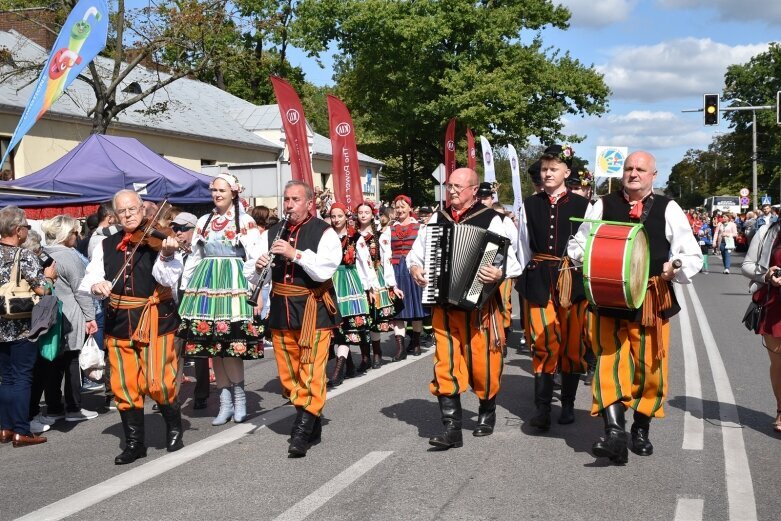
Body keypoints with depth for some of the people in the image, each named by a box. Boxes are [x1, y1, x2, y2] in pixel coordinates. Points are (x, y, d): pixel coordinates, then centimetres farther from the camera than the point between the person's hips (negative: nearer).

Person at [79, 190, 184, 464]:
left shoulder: (158, 240, -4)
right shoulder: (106, 246, 9)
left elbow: (168, 279, -16)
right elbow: (87, 280, 3)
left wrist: (166, 256, -35)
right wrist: (96, 285, -20)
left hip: (155, 321, -4)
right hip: (119, 323, 4)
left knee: (158, 383, -7)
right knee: (124, 387, 6)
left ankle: (174, 428, 20)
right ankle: (134, 443, 20)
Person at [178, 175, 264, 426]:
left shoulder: (245, 222, 0)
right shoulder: (203, 222, 15)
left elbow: (255, 258, -5)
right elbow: (194, 257, 18)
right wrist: (185, 287, 14)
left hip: (234, 283, -5)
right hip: (206, 284, 5)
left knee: (229, 342, -12)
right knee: (211, 344, 4)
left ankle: (238, 395, 6)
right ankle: (226, 401, 12)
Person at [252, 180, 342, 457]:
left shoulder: (324, 233, -4)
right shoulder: (271, 233, 9)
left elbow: (324, 271, -17)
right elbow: (254, 276, 8)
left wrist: (296, 253, -24)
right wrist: (258, 267, -14)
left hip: (313, 311, -5)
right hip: (281, 310, 5)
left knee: (311, 372, -9)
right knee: (288, 373, 11)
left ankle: (302, 432, -5)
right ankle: (312, 420, 26)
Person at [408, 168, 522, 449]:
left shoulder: (489, 219, -4)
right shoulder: (437, 218, 9)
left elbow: (510, 259, -10)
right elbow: (416, 252, 18)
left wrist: (500, 272, -30)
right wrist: (414, 267, -3)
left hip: (479, 303, -3)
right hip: (444, 304, 3)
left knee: (482, 362, 6)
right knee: (445, 365, -2)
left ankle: (487, 413, 33)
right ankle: (452, 428, 2)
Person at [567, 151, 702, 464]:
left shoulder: (668, 209, 5)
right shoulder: (603, 206, 7)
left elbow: (692, 256, 5)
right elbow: (577, 244, 15)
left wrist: (676, 267, -16)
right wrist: (584, 257, -8)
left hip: (652, 300, 0)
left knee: (649, 366, 8)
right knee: (609, 363, -11)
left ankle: (641, 430, 26)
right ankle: (615, 431, -17)